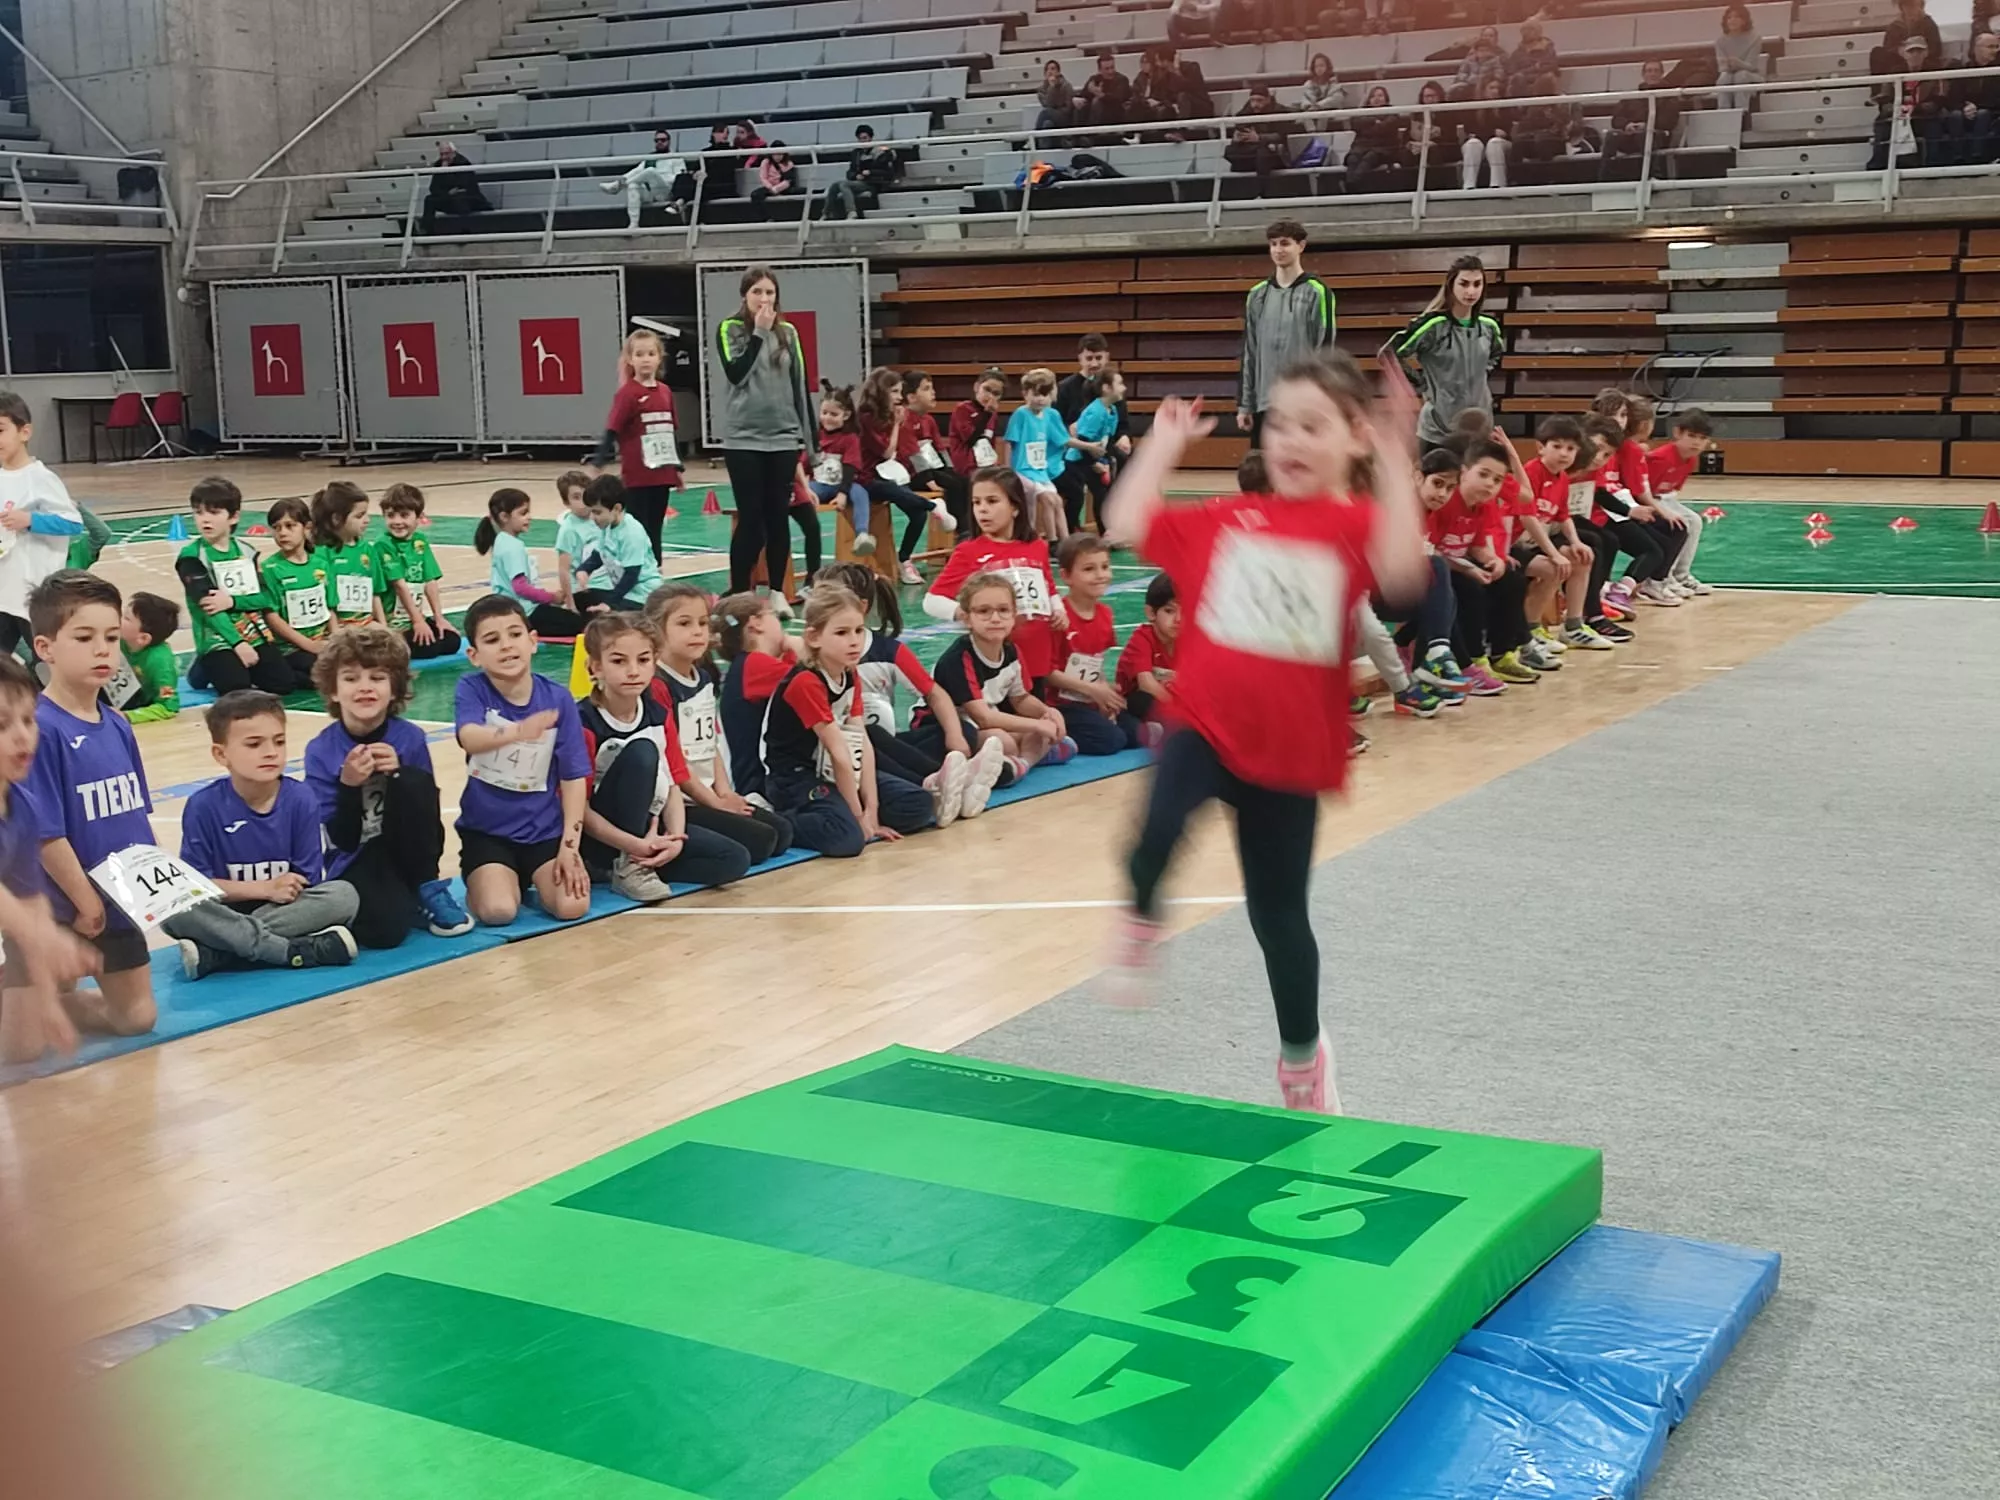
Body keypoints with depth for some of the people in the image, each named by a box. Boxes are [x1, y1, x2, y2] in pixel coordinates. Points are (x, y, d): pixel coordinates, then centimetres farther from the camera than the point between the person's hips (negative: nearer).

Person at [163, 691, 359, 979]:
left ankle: (214, 953, -28)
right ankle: (300, 950, -30)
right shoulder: (203, 806, -10)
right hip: (225, 913, -1)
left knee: (343, 894, -25)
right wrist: (265, 889, -15)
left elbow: (306, 882, -4)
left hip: (289, 911, 1)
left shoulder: (300, 799, -7)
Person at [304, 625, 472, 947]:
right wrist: (348, 784, -26)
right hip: (354, 861, -3)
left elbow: (428, 812, -6)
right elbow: (340, 840, -10)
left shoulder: (410, 738, -5)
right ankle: (407, 904, 5)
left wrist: (401, 772, -22)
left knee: (415, 781, -26)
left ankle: (427, 890, -9)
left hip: (407, 852, 3)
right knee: (385, 928, -35)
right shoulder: (320, 751, -9)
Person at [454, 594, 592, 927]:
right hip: (487, 829, -2)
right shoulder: (472, 689, -10)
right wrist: (519, 731, -53)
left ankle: (533, 878, 15)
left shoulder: (558, 699, -6)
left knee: (571, 905, -18)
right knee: (498, 911, -24)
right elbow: (470, 738, -33)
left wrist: (570, 845, -10)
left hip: (545, 829, 2)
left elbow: (574, 777, -3)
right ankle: (496, 882, 12)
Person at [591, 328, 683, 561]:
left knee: (655, 530, 12)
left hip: (662, 475, 6)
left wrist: (678, 467, 21)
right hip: (636, 477, -6)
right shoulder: (627, 393, -8)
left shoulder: (665, 392, 9)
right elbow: (611, 431, -11)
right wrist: (596, 464, -19)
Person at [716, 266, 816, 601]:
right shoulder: (729, 329, 0)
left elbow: (799, 384, 10)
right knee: (751, 519, -4)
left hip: (783, 437, 3)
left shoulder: (788, 332, 8)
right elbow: (735, 373, -15)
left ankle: (777, 593, 15)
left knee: (779, 517, 5)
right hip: (743, 438, -3)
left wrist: (807, 435, 8)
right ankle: (739, 595, 4)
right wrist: (758, 333, -15)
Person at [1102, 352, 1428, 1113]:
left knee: (1279, 914, 12)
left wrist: (1395, 461, -26)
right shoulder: (1228, 519, 7)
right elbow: (1128, 528, 5)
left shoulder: (1357, 524, -5)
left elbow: (1402, 574, -27)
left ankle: (1302, 1055, 37)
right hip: (1205, 724, 2)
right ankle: (1142, 919, 4)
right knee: (1158, 828, -31)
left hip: (1289, 747, -1)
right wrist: (1163, 445, 10)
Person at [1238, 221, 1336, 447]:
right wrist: (1244, 404, 8)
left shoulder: (1317, 292, -1)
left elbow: (1325, 350, -5)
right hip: (1264, 404, 5)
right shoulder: (1257, 295, 12)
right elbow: (1248, 352, 13)